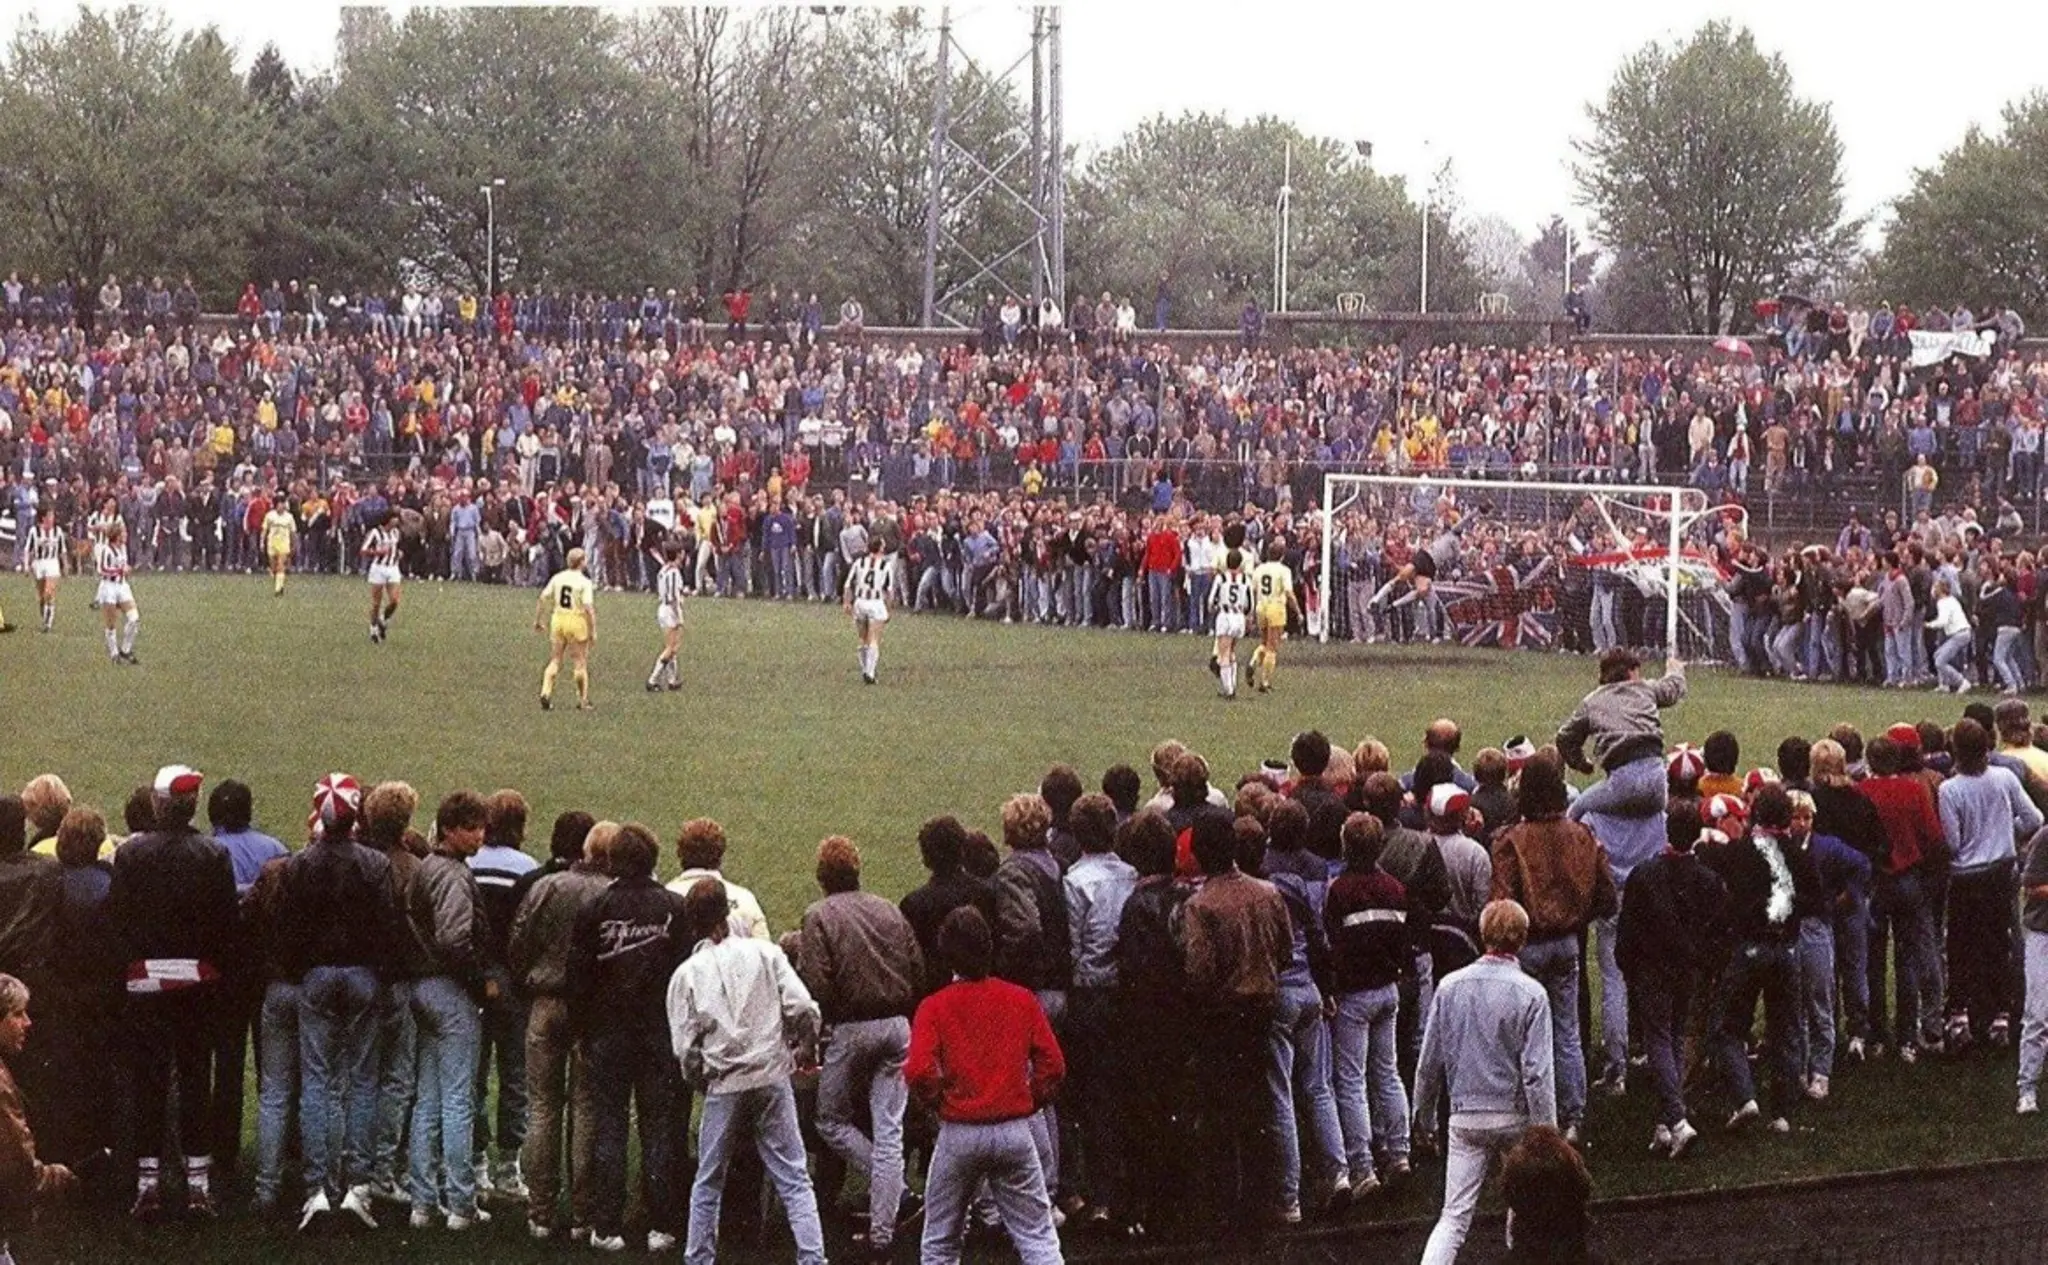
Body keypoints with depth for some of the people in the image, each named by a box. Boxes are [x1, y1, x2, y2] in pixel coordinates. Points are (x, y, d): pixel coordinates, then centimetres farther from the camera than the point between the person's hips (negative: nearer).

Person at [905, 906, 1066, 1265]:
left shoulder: (935, 1007, -5)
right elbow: (1053, 1065, -1)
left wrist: (938, 1100, 4)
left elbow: (919, 1072, -15)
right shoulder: (1022, 1000, 1)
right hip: (1015, 1132, 1)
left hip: (958, 1131, -1)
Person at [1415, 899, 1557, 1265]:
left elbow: (1430, 1062, 5)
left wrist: (1424, 1115, 19)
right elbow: (1537, 1072, -13)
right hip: (1515, 1118, -2)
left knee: (1454, 1216, -1)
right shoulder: (1530, 994, -10)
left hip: (1466, 1118, 2)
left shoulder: (1450, 987, -1)